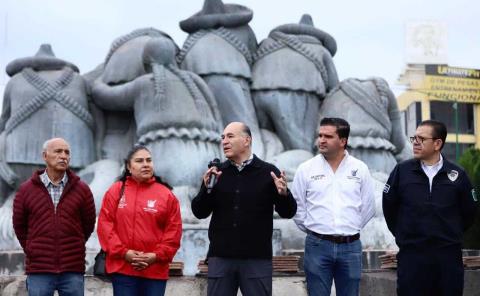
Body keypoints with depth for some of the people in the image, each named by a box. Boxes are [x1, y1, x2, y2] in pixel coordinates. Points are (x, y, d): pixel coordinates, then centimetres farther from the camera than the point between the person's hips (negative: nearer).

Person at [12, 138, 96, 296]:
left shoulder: (82, 189, 4)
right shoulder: (26, 189, 3)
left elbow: (88, 224, 12)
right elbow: (19, 225, 13)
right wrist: (32, 251, 13)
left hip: (73, 271, 0)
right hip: (38, 271, 0)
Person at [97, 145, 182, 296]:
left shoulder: (166, 194, 5)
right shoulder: (116, 191, 5)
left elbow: (174, 230, 2)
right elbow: (105, 225, 0)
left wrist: (157, 256, -9)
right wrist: (123, 252, -10)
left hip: (155, 270, 1)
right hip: (122, 268, -1)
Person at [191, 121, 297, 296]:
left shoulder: (268, 172, 0)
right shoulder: (216, 172, 7)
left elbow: (288, 212, 1)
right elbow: (199, 212, 6)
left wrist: (283, 194, -20)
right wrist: (207, 188, -12)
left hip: (257, 258, -2)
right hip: (220, 257, 2)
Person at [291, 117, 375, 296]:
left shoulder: (360, 169, 2)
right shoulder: (306, 169, 0)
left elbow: (368, 207, 8)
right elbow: (297, 207, 5)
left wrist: (350, 229, 10)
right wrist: (313, 230, 7)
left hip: (351, 246, 1)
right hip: (317, 245, -1)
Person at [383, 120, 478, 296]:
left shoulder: (456, 174, 1)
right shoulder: (402, 171, 0)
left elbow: (469, 211, 11)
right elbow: (389, 207, 8)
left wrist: (452, 235, 12)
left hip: (449, 255, 1)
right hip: (411, 255, -1)